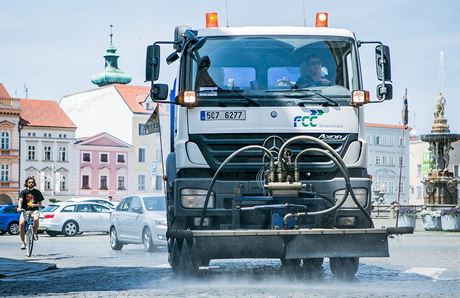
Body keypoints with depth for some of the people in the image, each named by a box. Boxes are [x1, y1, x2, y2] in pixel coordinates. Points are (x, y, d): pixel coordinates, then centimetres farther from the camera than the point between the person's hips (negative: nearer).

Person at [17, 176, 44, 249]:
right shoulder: (23, 192, 5)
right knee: (21, 223, -24)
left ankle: (35, 232, -8)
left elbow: (40, 204, 11)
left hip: (34, 210, 0)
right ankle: (22, 242, -9)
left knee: (36, 218, -35)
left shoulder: (37, 192, 10)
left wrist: (35, 205, -11)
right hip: (25, 210, 0)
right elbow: (20, 200, -11)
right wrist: (19, 207, -31)